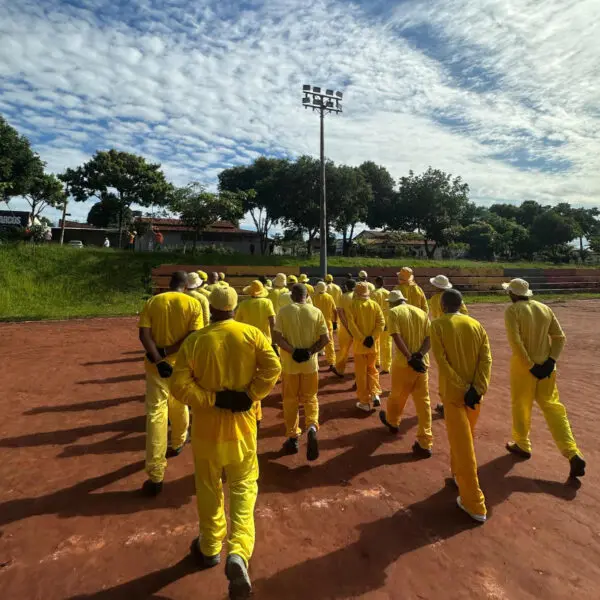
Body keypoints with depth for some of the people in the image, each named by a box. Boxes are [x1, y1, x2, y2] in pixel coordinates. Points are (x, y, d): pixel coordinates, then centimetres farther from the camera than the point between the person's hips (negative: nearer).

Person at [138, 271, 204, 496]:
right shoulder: (193, 304, -5)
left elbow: (143, 334, -12)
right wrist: (166, 352, -12)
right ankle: (177, 443, 48)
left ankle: (155, 475, -2)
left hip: (156, 365, 0)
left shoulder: (152, 302, -2)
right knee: (179, 406, 24)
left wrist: (158, 360, -17)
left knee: (156, 413, -1)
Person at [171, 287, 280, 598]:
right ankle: (238, 553, 0)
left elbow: (180, 386, -15)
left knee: (209, 489, 20)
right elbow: (272, 367, -16)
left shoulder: (194, 341, -10)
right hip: (241, 424, 0)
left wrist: (212, 400, -13)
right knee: (243, 487, 15)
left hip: (206, 426, 0)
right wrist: (250, 395, -12)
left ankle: (209, 549, 39)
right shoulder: (252, 334, -8)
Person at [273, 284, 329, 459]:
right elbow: (325, 339, -6)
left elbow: (277, 338, -13)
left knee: (290, 400, 13)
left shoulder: (284, 311, -6)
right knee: (310, 398, 15)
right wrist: (310, 351, -10)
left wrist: (293, 351, -15)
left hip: (289, 364, -1)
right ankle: (312, 427, -9)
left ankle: (293, 438, 21)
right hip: (310, 363, 1)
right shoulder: (316, 312, -2)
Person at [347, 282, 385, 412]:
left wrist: (362, 339, -18)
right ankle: (375, 394, 10)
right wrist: (372, 337, -11)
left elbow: (351, 325, -19)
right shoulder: (375, 305, 0)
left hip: (359, 345, -3)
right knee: (372, 370, 22)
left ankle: (365, 402, 11)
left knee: (361, 373, 7)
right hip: (372, 344, 3)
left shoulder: (353, 306, -9)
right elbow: (381, 322, -7)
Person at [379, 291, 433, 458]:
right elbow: (429, 338, 2)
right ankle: (425, 444, 9)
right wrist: (420, 355, -10)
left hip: (403, 363, -4)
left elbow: (397, 337, -18)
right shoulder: (421, 312, 11)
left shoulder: (393, 312, -4)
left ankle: (392, 421, 46)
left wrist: (410, 358, -21)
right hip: (422, 363, 4)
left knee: (397, 396, 20)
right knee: (423, 401, 8)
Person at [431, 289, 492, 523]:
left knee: (462, 445, 2)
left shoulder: (438, 325, -7)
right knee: (465, 439, 23)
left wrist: (462, 389, -14)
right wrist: (477, 389, -10)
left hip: (454, 392, -5)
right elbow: (486, 359, -4)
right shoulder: (476, 324, 4)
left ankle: (474, 504, 8)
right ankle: (459, 476, 42)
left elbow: (442, 361, -16)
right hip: (474, 392, 5)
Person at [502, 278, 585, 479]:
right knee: (553, 407, 11)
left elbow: (515, 343, -21)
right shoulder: (545, 308, 6)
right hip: (546, 365, 5)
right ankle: (573, 454, 3)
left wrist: (530, 366, -16)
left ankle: (522, 446, 29)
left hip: (523, 365, -5)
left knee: (521, 406, 13)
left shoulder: (512, 310, -13)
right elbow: (560, 337, 3)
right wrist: (551, 361, -4)